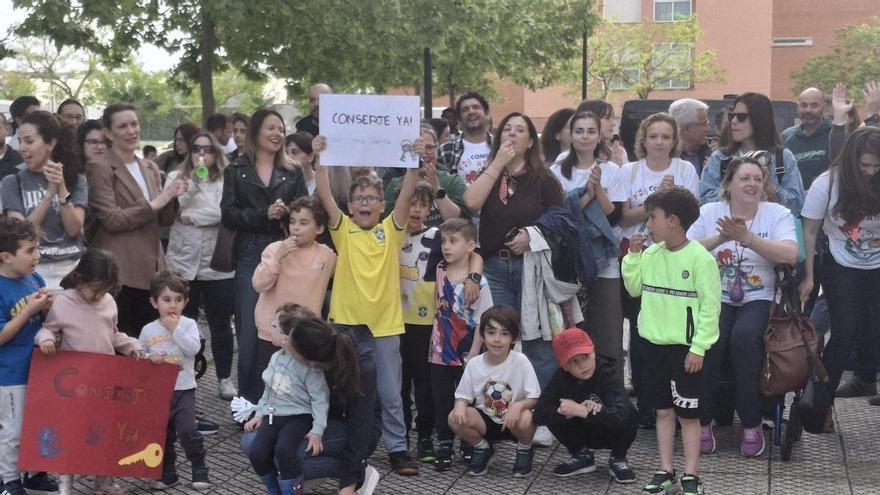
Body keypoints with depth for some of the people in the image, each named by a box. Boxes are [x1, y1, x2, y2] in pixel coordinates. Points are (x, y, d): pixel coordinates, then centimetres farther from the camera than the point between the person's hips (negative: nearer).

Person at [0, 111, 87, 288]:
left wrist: (62, 189, -18)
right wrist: (50, 192, -17)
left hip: (74, 267, 1)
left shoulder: (76, 179, 4)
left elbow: (74, 229, -6)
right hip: (35, 271, -1)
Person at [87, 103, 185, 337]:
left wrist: (171, 198, -5)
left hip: (150, 269, 7)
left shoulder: (150, 169, 16)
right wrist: (154, 204, -15)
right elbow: (111, 220, -14)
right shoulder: (100, 169, -6)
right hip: (118, 272, -7)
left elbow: (164, 220, 15)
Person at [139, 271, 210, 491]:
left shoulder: (188, 324, -3)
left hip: (183, 388, -3)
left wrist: (175, 328, -17)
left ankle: (200, 471, 4)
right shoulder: (148, 330, 2)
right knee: (162, 434, 11)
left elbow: (193, 348, -17)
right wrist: (150, 358, -12)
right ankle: (168, 474, 26)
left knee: (187, 431, -13)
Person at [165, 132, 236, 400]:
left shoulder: (225, 181, 1)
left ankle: (224, 379, 16)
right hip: (183, 262, 1)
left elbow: (222, 213, -14)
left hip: (217, 265, -1)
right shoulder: (176, 178, 6)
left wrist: (187, 216, -6)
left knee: (220, 323, 6)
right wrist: (193, 184, -16)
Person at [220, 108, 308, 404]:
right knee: (249, 333, -3)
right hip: (249, 258, -1)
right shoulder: (236, 171, 9)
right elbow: (228, 215, -1)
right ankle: (250, 400, 6)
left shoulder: (293, 173, 13)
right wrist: (264, 214, -13)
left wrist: (287, 213, -15)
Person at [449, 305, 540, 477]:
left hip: (512, 419, -2)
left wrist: (519, 405, -36)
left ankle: (525, 450, 1)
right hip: (485, 421, 2)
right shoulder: (474, 364, -8)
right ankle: (482, 449, 6)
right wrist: (460, 404, -25)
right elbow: (463, 395, 0)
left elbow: (535, 398, -15)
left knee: (525, 419, -37)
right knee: (455, 418, -25)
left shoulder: (521, 362, -16)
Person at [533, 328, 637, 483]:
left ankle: (618, 459, -5)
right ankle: (582, 456, 2)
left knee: (630, 416, -33)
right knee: (554, 413, -22)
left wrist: (580, 411, -39)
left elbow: (620, 414, -42)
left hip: (610, 433, -3)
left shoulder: (606, 371, -27)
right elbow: (539, 414, -25)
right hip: (584, 433, 3)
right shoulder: (562, 376, -17)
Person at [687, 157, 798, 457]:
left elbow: (790, 255, -14)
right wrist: (720, 237, -16)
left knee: (745, 336, -33)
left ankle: (752, 425, -19)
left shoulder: (777, 213, 4)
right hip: (715, 298, 1)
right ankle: (702, 422, -13)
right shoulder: (709, 212, 8)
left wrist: (746, 236, -21)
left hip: (758, 299, -1)